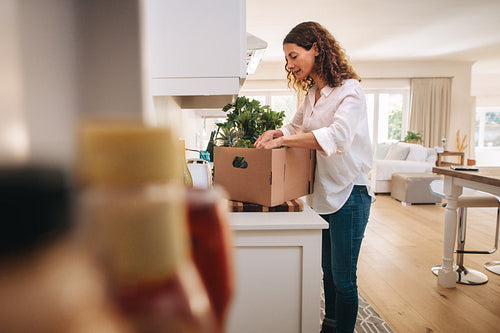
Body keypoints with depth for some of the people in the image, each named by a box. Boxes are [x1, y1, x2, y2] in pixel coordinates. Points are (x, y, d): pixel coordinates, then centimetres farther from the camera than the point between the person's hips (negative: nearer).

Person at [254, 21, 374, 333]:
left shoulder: (350, 90, -13)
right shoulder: (312, 94, 12)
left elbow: (337, 136, -29)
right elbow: (296, 127, 23)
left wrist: (283, 140, -29)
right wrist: (275, 133, 1)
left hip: (348, 193, -8)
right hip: (322, 192, 8)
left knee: (343, 277, 4)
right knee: (328, 270, 21)